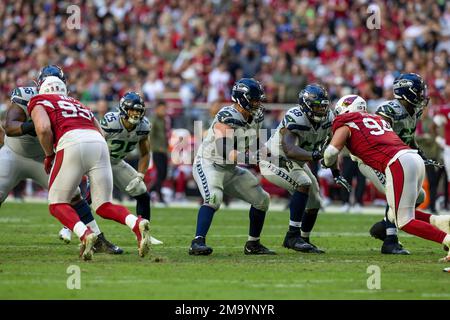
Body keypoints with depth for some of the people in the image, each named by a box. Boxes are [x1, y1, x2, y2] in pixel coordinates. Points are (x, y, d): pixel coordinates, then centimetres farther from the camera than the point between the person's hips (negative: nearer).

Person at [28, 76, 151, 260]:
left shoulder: (39, 102, 20)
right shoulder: (79, 105, 36)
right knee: (104, 207, 12)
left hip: (72, 143, -5)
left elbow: (43, 128, -1)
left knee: (57, 204, 9)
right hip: (99, 143, 5)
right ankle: (137, 224, -17)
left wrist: (49, 156, 14)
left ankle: (85, 235, -19)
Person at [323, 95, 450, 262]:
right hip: (416, 159, 7)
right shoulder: (378, 118, 31)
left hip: (399, 164, -7)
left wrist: (328, 163, 23)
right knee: (395, 215, 17)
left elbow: (331, 153, 1)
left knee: (404, 222, -3)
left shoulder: (346, 124, 10)